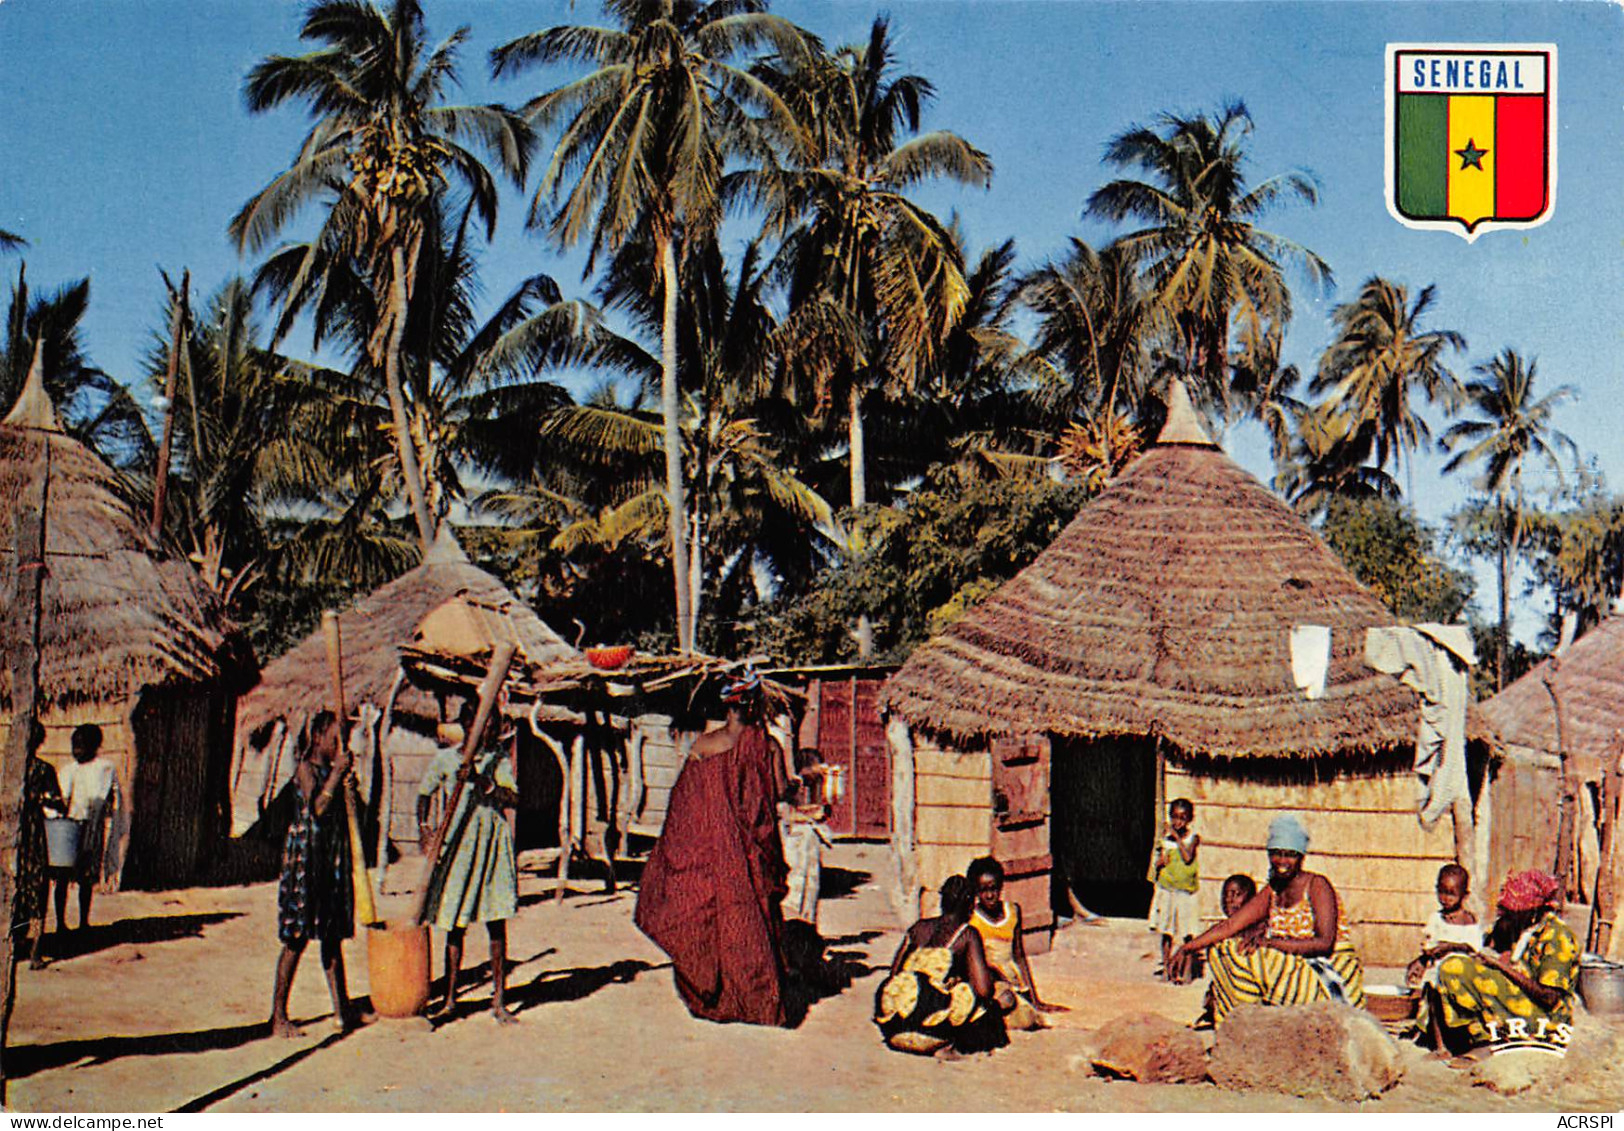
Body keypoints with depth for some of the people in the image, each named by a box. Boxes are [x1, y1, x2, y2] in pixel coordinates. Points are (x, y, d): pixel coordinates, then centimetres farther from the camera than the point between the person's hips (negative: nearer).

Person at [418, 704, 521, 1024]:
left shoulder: (498, 756, 6)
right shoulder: (445, 757, 5)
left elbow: (513, 799, -4)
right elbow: (424, 793, 13)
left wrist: (482, 782, -19)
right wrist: (423, 827, -3)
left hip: (493, 840, 1)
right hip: (457, 842, -1)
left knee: (497, 924, 0)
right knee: (455, 925, 4)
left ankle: (499, 1000, 7)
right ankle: (449, 998, 18)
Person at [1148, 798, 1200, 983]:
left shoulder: (1193, 837, -2)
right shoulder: (1166, 838, 6)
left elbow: (1188, 857, -18)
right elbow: (1158, 865, 10)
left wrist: (1177, 838, -16)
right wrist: (1161, 861, -11)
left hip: (1186, 892, -3)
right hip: (1167, 890, 3)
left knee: (1187, 933, -2)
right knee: (1167, 933, 6)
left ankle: (1185, 971, 6)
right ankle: (1166, 967, 17)